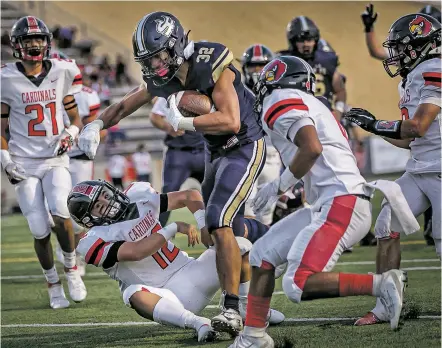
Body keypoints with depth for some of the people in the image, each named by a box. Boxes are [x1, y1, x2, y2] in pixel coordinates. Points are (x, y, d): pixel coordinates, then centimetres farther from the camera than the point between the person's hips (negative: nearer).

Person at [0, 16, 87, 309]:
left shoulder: (62, 73, 4)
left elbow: (76, 117, 13)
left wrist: (71, 133, -8)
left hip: (56, 160, 1)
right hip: (24, 164, -1)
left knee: (60, 214, -24)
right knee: (41, 231, -6)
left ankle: (72, 269, -2)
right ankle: (53, 284, 14)